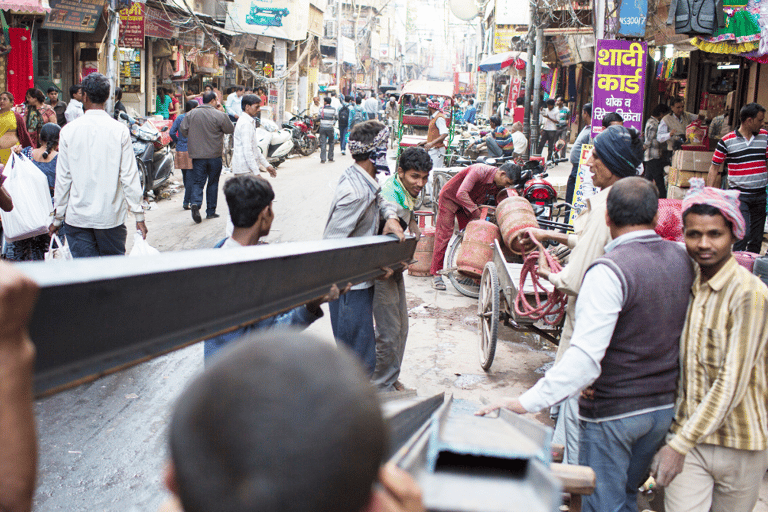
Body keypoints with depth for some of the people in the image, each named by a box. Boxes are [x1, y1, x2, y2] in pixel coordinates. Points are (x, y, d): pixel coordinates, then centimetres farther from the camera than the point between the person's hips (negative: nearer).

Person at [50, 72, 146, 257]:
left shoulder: (69, 131, -3)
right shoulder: (120, 130, -5)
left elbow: (62, 178, 1)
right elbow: (129, 177, -5)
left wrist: (58, 218, 10)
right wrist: (139, 216, 2)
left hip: (77, 216, 1)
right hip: (111, 216, 0)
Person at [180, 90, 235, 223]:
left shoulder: (191, 114, 0)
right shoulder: (220, 115, -10)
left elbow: (183, 130, 3)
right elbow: (230, 129, 0)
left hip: (197, 154, 2)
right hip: (214, 155, -2)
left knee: (197, 182, 4)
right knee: (213, 183, 11)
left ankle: (195, 203, -21)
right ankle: (210, 211, 15)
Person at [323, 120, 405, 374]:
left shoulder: (363, 180, 3)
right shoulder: (355, 193, -27)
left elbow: (380, 200, 22)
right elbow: (333, 243, -26)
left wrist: (390, 216, -1)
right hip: (350, 286, -10)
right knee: (360, 361, -2)